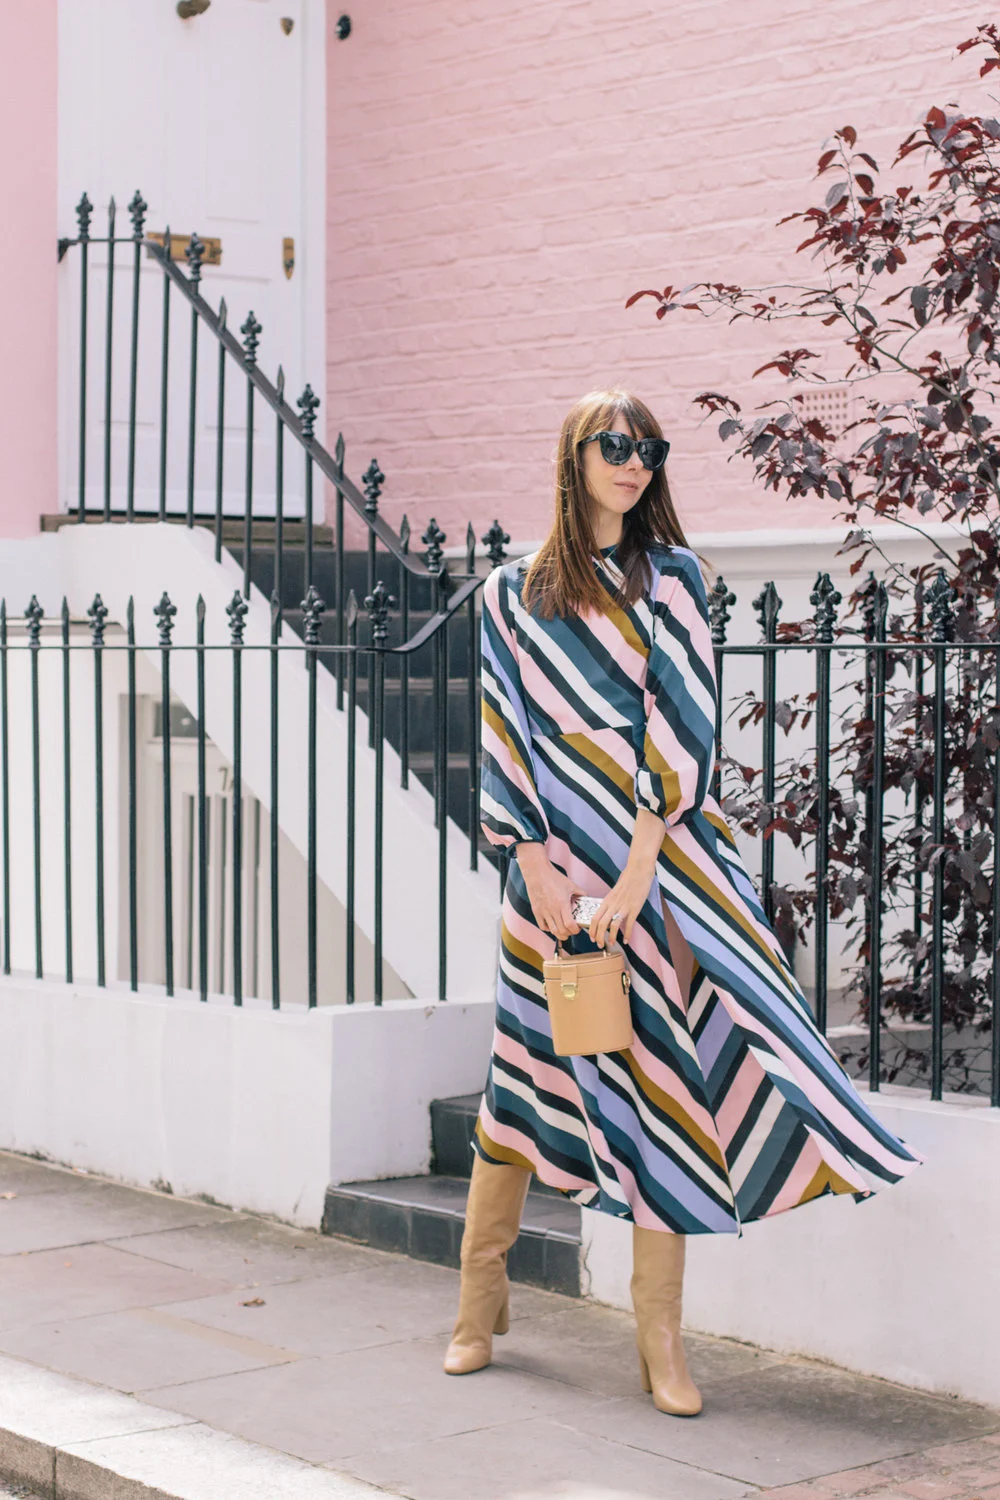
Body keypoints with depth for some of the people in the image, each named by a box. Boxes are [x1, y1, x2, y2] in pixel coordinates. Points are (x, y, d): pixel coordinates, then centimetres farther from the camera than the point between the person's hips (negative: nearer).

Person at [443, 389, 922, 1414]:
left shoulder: (670, 577, 8)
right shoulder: (512, 593, 9)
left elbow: (684, 723, -2)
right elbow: (503, 738, 3)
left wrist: (638, 869, -12)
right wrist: (536, 864, -9)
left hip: (658, 856, 0)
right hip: (554, 859, 0)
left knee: (663, 1069, -3)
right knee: (528, 1067, 6)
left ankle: (660, 1337, 2)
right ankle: (480, 1301, 21)